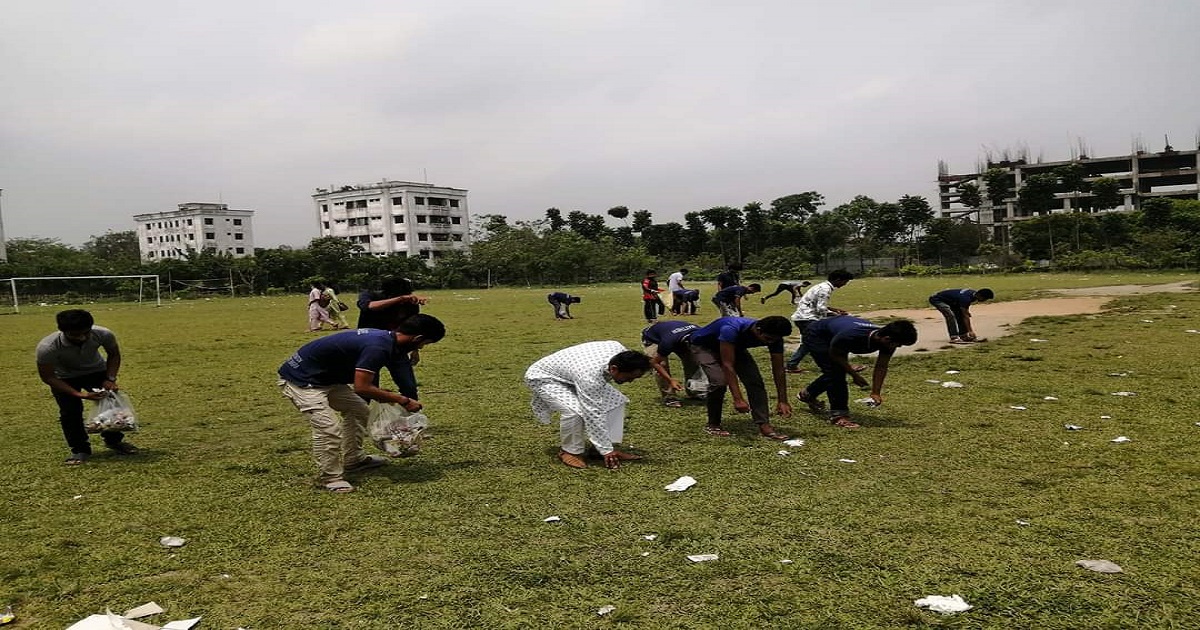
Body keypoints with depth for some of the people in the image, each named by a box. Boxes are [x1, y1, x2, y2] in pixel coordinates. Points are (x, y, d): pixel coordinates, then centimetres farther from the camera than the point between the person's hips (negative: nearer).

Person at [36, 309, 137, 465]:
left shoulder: (103, 334, -32)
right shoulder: (47, 347, -38)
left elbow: (114, 354, -9)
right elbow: (48, 377, -25)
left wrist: (110, 378, -21)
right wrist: (80, 394, -32)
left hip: (97, 371, 2)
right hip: (65, 378, -2)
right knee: (70, 412, -12)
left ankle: (114, 441, 20)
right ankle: (79, 450, 8)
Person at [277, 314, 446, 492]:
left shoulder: (384, 337, 2)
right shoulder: (378, 347, -29)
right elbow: (361, 388, -29)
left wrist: (383, 395, 12)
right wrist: (403, 400, -22)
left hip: (324, 377, 10)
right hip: (300, 380, -10)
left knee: (358, 410, 17)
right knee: (329, 429, -20)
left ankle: (353, 460, 29)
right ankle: (329, 478, -2)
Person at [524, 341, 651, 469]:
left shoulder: (619, 350, -20)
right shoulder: (589, 376, -41)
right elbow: (594, 415, -36)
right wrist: (606, 450, -30)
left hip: (572, 369, 8)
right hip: (544, 377, -8)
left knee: (616, 400, -5)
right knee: (575, 410, -33)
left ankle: (611, 445, 2)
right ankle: (570, 451, -10)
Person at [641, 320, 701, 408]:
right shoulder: (669, 342, -43)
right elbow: (654, 363, -31)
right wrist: (670, 380, -36)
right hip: (651, 338, -5)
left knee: (691, 361, -9)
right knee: (662, 365, -24)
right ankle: (668, 397, -13)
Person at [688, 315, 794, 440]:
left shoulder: (773, 337, -24)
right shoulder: (731, 329, -44)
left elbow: (778, 370, -15)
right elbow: (728, 365, -43)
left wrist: (782, 401, -18)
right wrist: (738, 399, -46)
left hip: (736, 347, 6)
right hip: (704, 347, -5)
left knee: (755, 380, -13)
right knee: (719, 381, -26)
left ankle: (764, 425, -9)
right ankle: (712, 425, -7)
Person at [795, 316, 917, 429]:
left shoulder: (887, 341, -24)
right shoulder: (851, 336, -43)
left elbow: (881, 367, -12)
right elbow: (834, 354, -24)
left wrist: (876, 393, -18)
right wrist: (854, 375, -21)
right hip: (816, 336, -8)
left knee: (836, 373, 18)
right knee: (835, 372, -19)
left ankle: (807, 394, 41)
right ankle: (838, 415, -12)